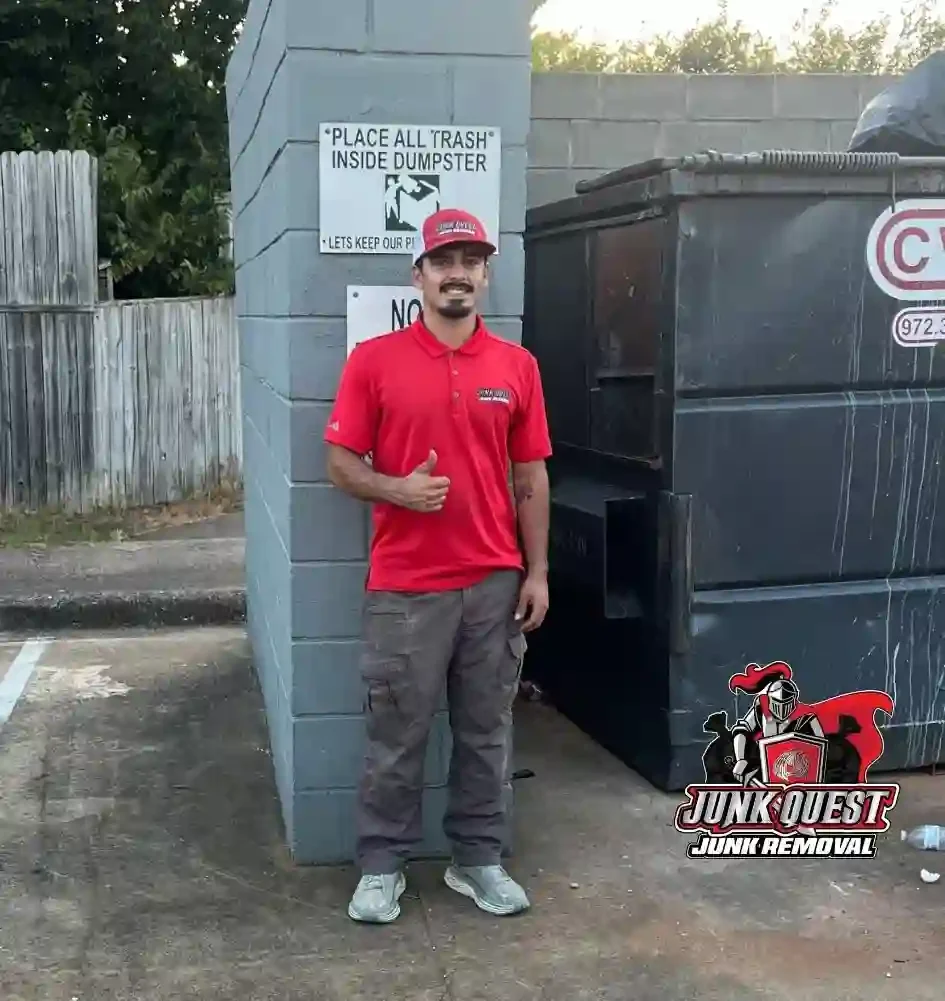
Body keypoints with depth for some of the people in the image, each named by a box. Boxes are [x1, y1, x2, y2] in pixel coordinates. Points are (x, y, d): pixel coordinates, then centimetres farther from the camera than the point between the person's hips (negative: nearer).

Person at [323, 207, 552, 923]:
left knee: (486, 731, 12)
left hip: (496, 583, 3)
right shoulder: (374, 360, -3)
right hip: (406, 585, -2)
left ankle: (479, 858, 28)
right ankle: (382, 865, 23)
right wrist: (397, 488, -20)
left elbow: (531, 476, 7)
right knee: (397, 734, 7)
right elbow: (341, 463, 0)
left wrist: (537, 572, 3)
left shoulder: (517, 366, 5)